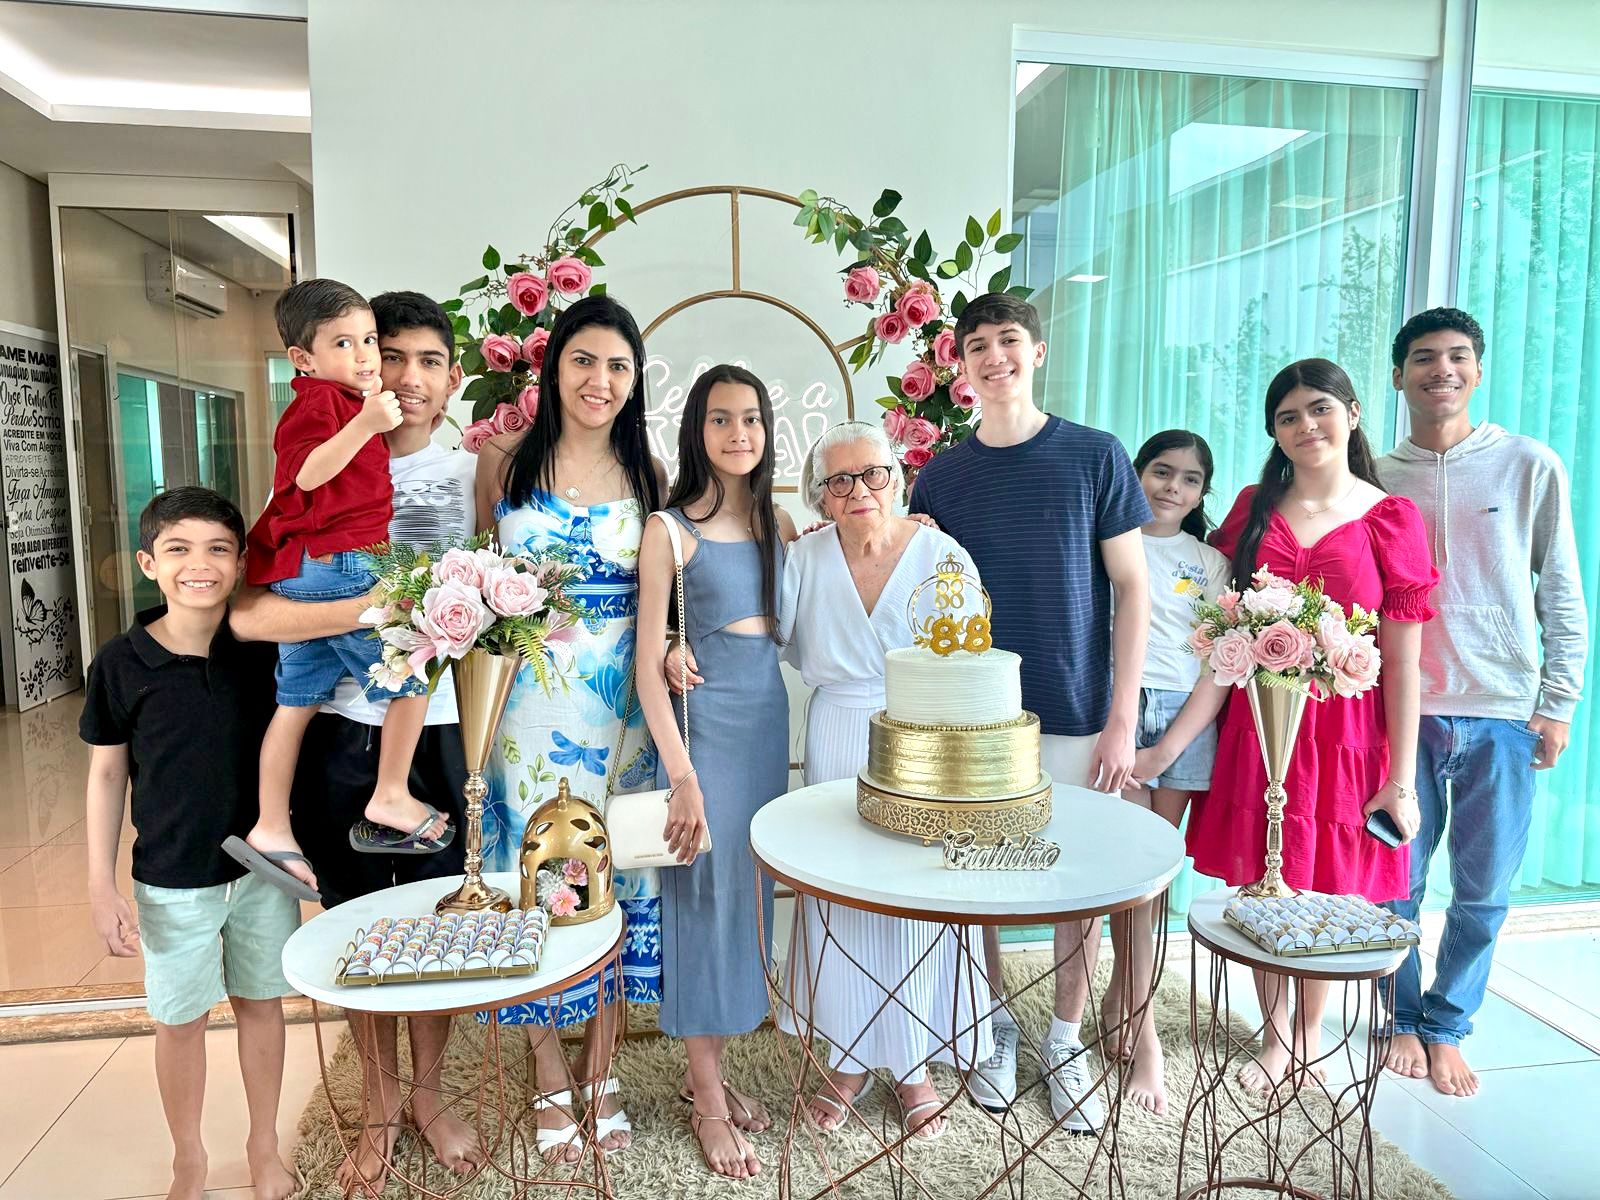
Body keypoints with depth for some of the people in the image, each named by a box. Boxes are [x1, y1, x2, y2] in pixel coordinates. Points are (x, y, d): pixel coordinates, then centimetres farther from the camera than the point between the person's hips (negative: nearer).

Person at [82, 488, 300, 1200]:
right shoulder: (120, 663, -11)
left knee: (261, 1003, 14)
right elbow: (106, 775, -3)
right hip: (172, 882, -1)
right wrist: (102, 886, -4)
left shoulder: (262, 648, -8)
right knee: (179, 1021, 13)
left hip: (264, 870, 1)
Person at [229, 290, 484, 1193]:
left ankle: (429, 1095, 36)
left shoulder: (474, 474, 2)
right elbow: (250, 612, -18)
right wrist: (385, 605, -28)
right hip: (342, 733, -1)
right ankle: (382, 1106, 35)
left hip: (442, 733, 1)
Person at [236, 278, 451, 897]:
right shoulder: (323, 399, -7)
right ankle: (390, 800, 5)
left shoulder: (341, 401, 23)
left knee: (297, 702, 11)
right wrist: (365, 424, -31)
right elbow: (307, 474, -23)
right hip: (337, 565, -10)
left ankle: (270, 831, 17)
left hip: (299, 575, 10)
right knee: (413, 671, -2)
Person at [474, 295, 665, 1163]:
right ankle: (551, 1081, 28)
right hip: (534, 706, -1)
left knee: (618, 878, 9)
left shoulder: (648, 475, 4)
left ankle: (599, 1073, 30)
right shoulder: (504, 462, 1)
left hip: (625, 706, 2)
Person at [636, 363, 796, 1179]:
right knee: (704, 894, 3)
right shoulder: (670, 528, -9)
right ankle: (708, 1101, 21)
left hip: (768, 720, 6)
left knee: (748, 892, 13)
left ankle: (709, 1071, 32)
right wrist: (682, 774, -17)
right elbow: (649, 664, -11)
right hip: (702, 722, -6)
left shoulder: (777, 522, 7)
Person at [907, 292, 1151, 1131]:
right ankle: (995, 1027, 32)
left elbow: (1132, 588, -2)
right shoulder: (941, 477, 4)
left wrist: (1122, 718, -6)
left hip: (1075, 716, -1)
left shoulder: (1095, 456, -2)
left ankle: (1066, 1044, 29)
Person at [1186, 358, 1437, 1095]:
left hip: (1345, 732, -2)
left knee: (1328, 891, 10)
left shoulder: (1391, 520, -3)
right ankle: (1275, 1036, 31)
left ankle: (1310, 1038, 34)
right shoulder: (1253, 508, 5)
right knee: (1261, 887, 9)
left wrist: (1402, 777, -6)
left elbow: (1402, 661, -4)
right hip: (1256, 724, 2)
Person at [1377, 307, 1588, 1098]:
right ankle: (1406, 1019, 26)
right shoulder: (1375, 480, 6)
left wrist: (1559, 705, 1)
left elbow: (1563, 596, 5)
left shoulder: (1531, 467, 3)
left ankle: (1447, 1027, 26)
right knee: (1396, 880, 6)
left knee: (1484, 891, 6)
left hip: (1501, 713, 0)